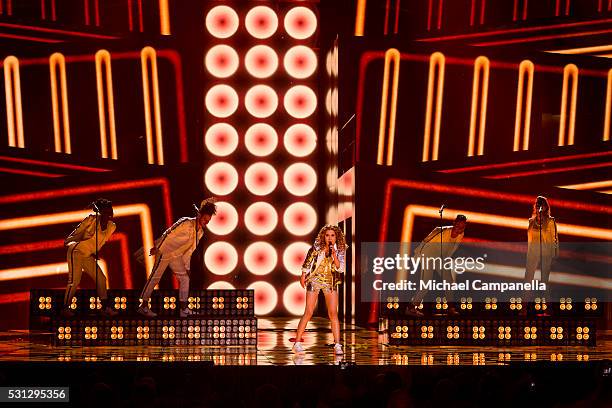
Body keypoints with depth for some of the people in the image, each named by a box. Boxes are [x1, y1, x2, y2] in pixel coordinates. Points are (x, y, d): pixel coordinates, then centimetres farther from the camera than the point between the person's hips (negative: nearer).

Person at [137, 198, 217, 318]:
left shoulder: (200, 232, 4)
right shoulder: (186, 223, -19)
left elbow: (190, 249, 12)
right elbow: (168, 233, -16)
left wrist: (186, 266, 10)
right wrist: (156, 247, -14)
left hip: (177, 256, 8)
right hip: (164, 252, -8)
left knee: (185, 278, 2)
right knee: (155, 277, -5)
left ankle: (183, 308, 5)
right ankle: (143, 306, 0)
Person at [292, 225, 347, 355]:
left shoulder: (340, 251, -1)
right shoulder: (316, 248, -6)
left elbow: (340, 269, -10)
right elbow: (307, 262, 6)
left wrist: (334, 255, -20)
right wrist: (303, 276, 6)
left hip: (330, 283, 2)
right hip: (315, 280, -2)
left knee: (333, 313, -5)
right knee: (308, 312, -6)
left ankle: (337, 345, -2)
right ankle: (297, 343, 0)